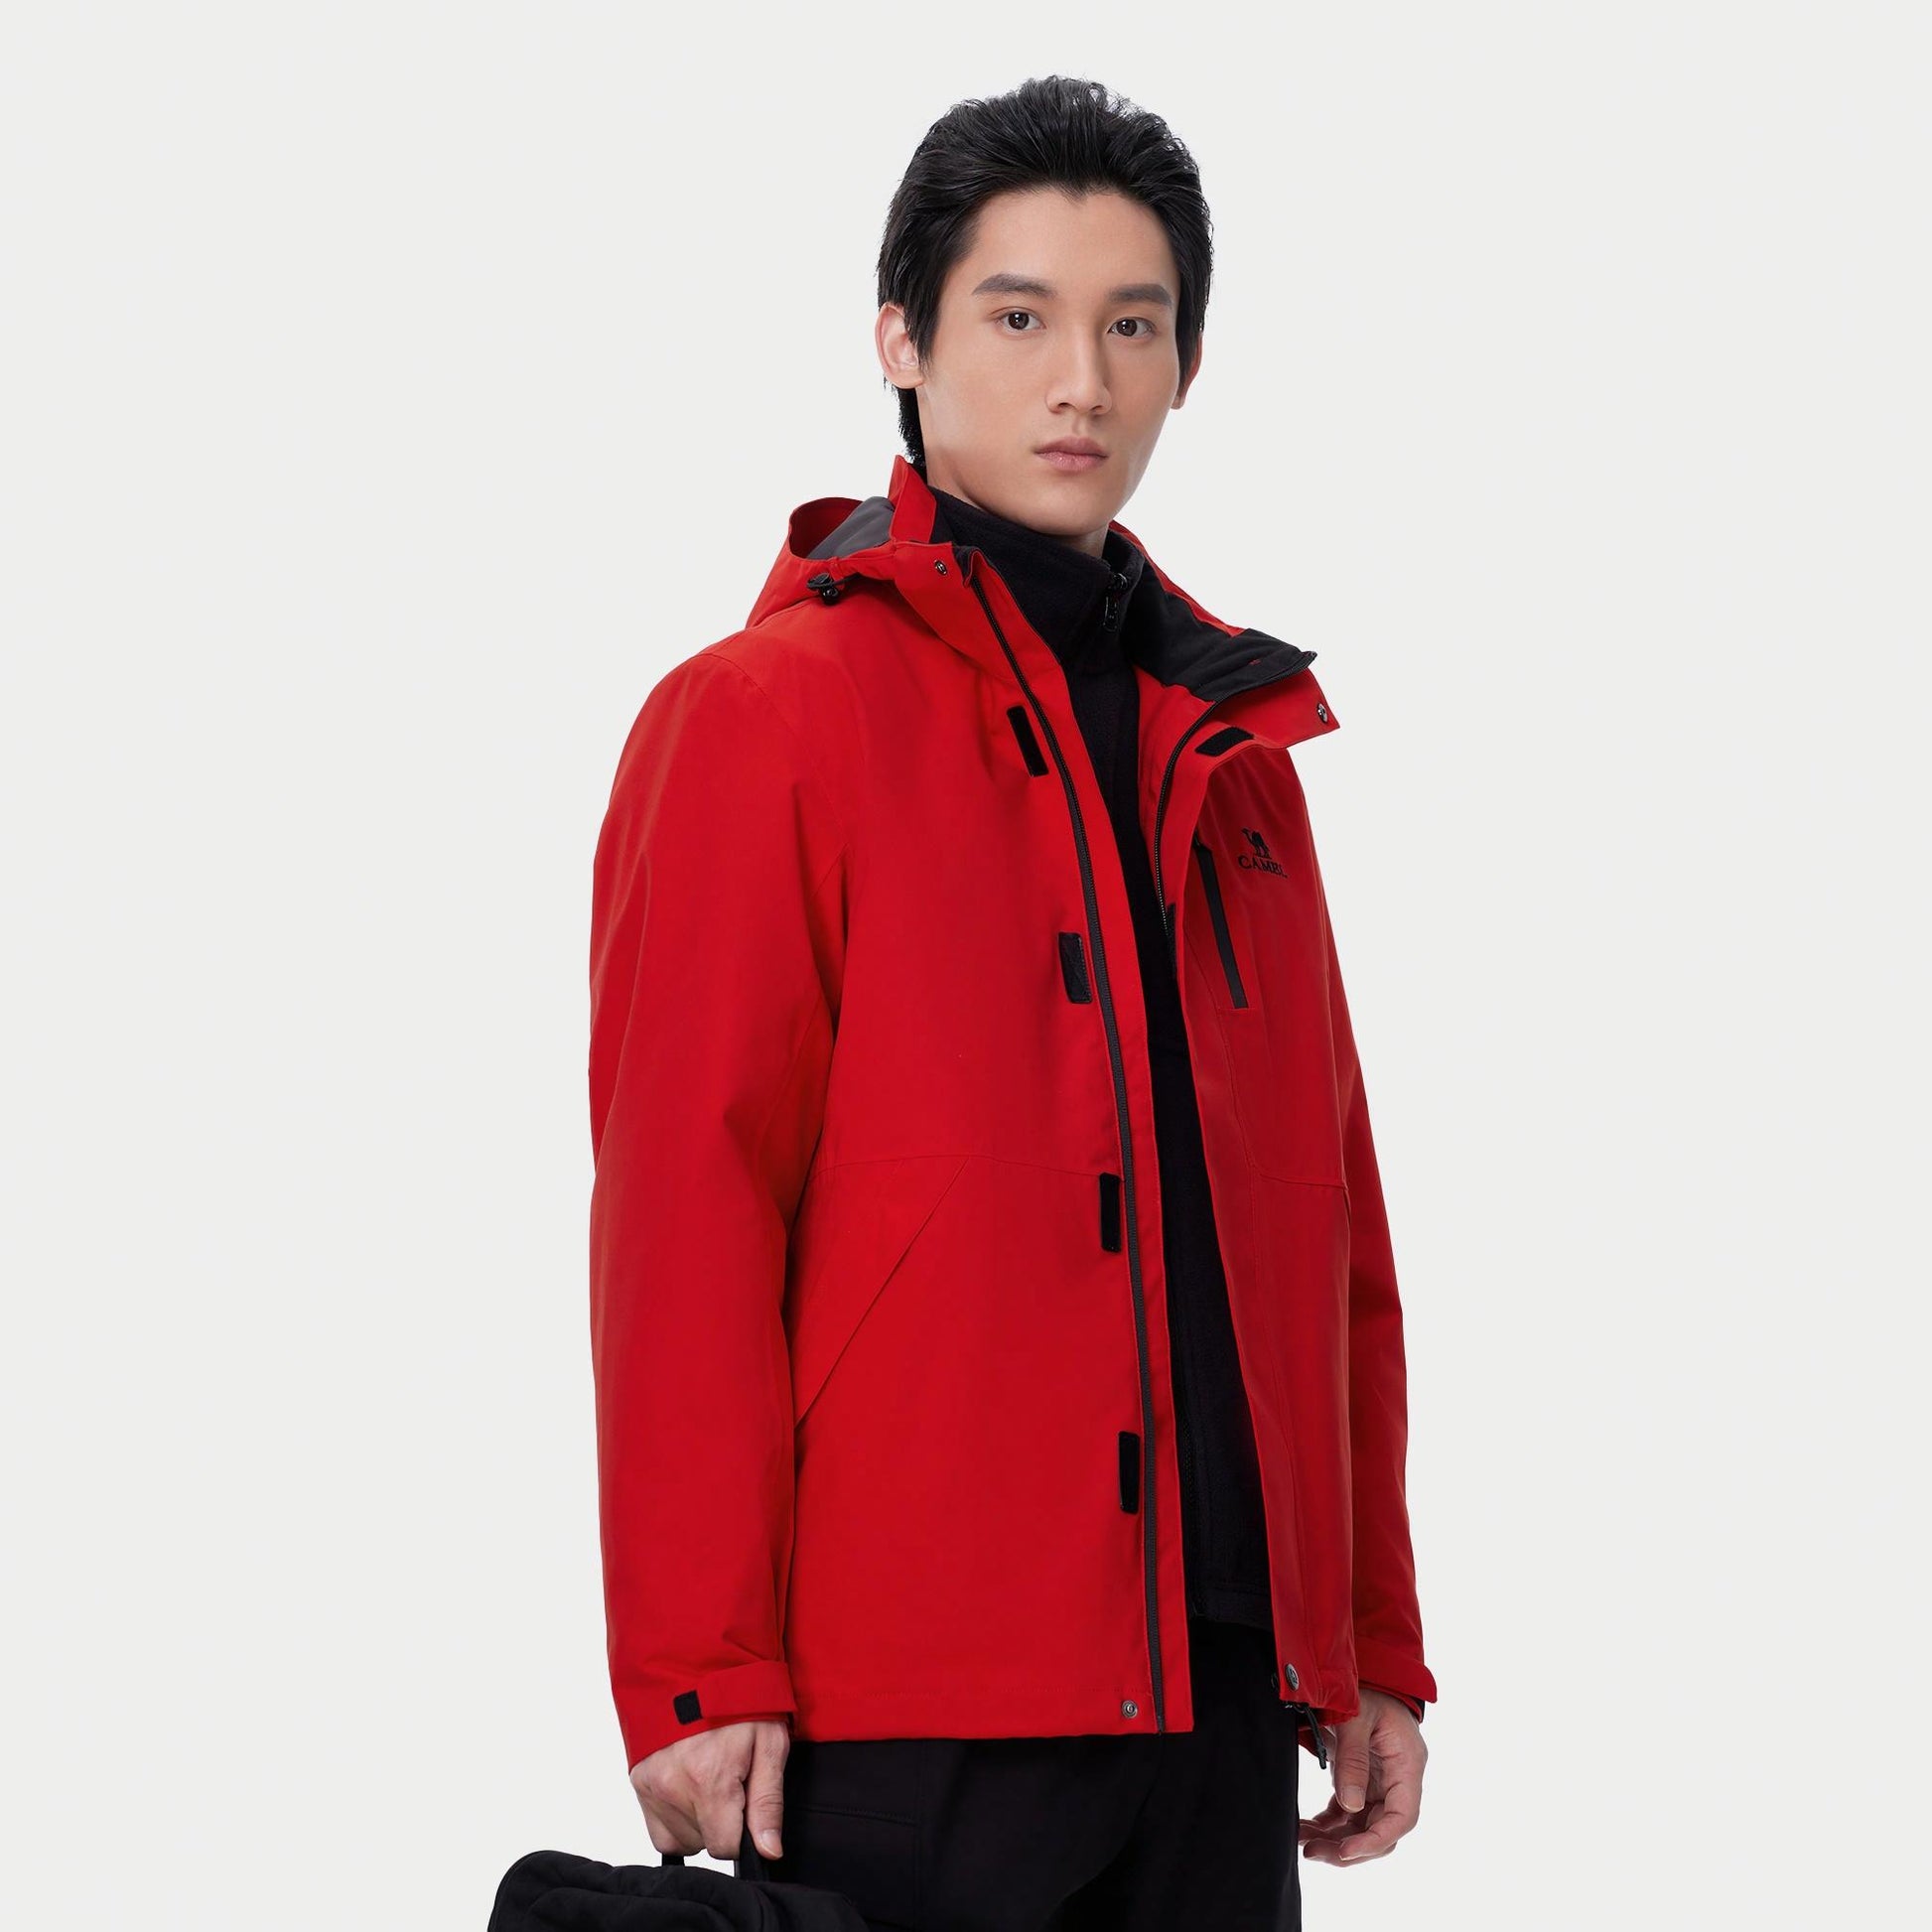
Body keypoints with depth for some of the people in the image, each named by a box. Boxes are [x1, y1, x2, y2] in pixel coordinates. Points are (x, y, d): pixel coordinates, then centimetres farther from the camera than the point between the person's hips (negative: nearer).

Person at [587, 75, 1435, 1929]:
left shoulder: (1234, 743, 17)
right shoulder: (762, 716, -2)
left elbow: (1331, 1227, 17)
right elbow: (681, 1215, -8)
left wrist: (1371, 1649, 13)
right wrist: (698, 1675, -14)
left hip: (1225, 1687, 6)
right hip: (907, 1706, -6)